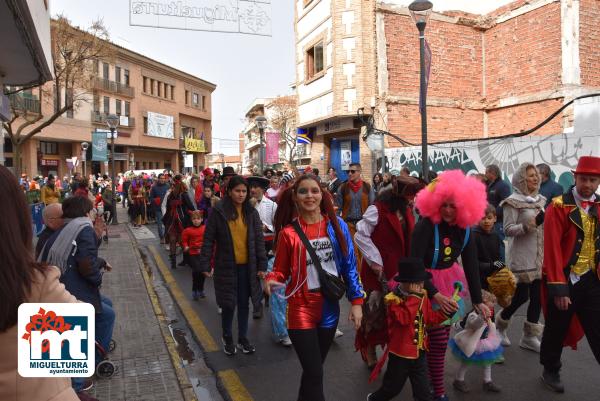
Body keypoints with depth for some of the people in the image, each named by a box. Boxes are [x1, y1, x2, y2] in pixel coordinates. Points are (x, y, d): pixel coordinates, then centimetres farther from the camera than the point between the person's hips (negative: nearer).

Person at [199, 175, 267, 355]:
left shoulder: (251, 212, 1)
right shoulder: (218, 212, -7)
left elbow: (259, 240, 2)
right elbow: (208, 239, -5)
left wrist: (262, 265, -2)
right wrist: (205, 264, -9)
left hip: (247, 266, 2)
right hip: (226, 266, -2)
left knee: (244, 304, 12)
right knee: (228, 305, 8)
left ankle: (243, 338, 29)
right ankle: (227, 339, 29)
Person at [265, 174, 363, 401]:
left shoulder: (337, 226, -2)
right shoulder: (288, 232, -9)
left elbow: (349, 266, 3)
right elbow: (280, 270, -1)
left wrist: (356, 301, -1)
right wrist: (272, 280, -23)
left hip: (330, 308, 3)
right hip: (301, 309, -3)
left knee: (314, 370, 18)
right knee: (314, 374, -1)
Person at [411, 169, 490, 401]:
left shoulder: (464, 229, -5)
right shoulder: (425, 226, -23)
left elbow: (471, 265, -2)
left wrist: (477, 300, -4)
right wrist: (434, 294, -30)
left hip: (450, 281, 6)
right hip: (427, 285, -6)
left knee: (443, 336, 13)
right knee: (438, 340, -3)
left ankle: (429, 380, 33)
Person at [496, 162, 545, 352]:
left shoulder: (540, 200, 12)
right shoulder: (513, 202, -10)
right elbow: (508, 230, -15)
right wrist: (532, 223, -24)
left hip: (540, 257, 7)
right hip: (521, 257, -7)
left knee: (537, 296, 6)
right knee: (521, 296, -2)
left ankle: (529, 337, 18)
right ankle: (500, 324, 24)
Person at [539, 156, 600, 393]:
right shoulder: (559, 206, -13)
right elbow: (552, 249, -16)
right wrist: (558, 289, -18)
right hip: (565, 280, -4)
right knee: (556, 329, 12)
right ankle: (551, 371, 33)